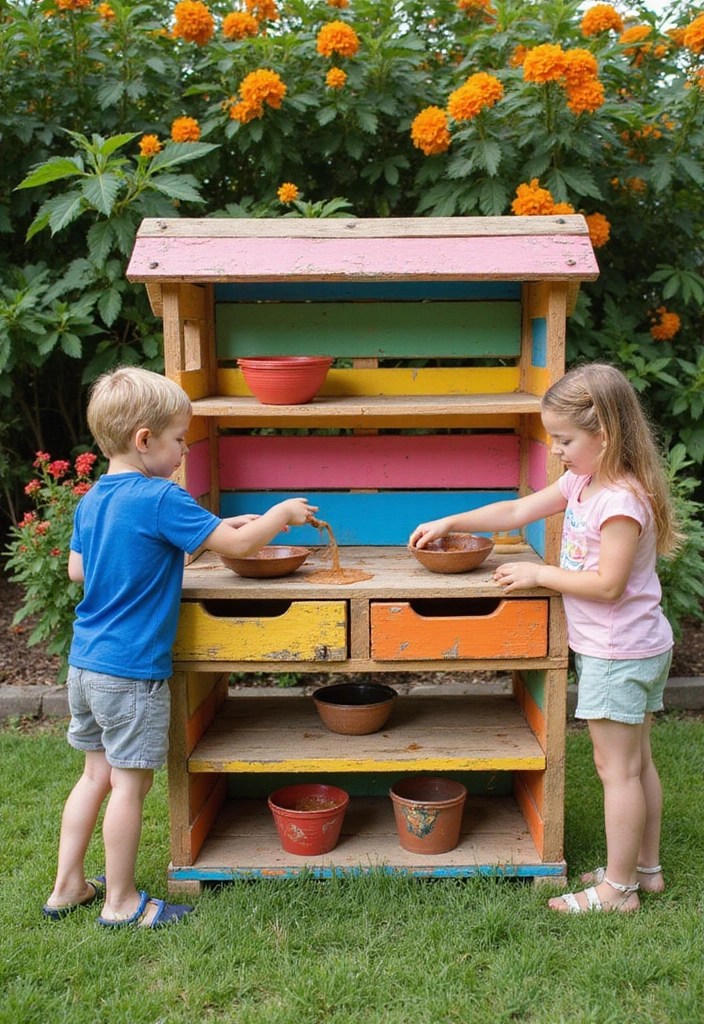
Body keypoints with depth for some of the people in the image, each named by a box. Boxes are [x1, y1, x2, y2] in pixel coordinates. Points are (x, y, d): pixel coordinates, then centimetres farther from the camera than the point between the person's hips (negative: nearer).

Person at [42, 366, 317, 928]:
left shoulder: (90, 501, 6)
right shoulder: (162, 500, -18)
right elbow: (238, 544, -17)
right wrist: (282, 512, 1)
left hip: (85, 664, 8)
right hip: (132, 671, -8)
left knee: (97, 773, 20)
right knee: (132, 782, 5)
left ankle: (67, 887, 31)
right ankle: (120, 901, 20)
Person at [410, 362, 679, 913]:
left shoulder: (622, 499, -24)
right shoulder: (582, 482, 6)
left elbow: (608, 583, -26)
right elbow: (516, 511, 11)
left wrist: (538, 573, -17)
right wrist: (450, 522, 7)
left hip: (619, 653, -10)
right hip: (635, 648, 10)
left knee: (617, 768, 2)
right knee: (636, 761, 18)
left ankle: (618, 888, 15)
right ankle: (646, 866, 32)